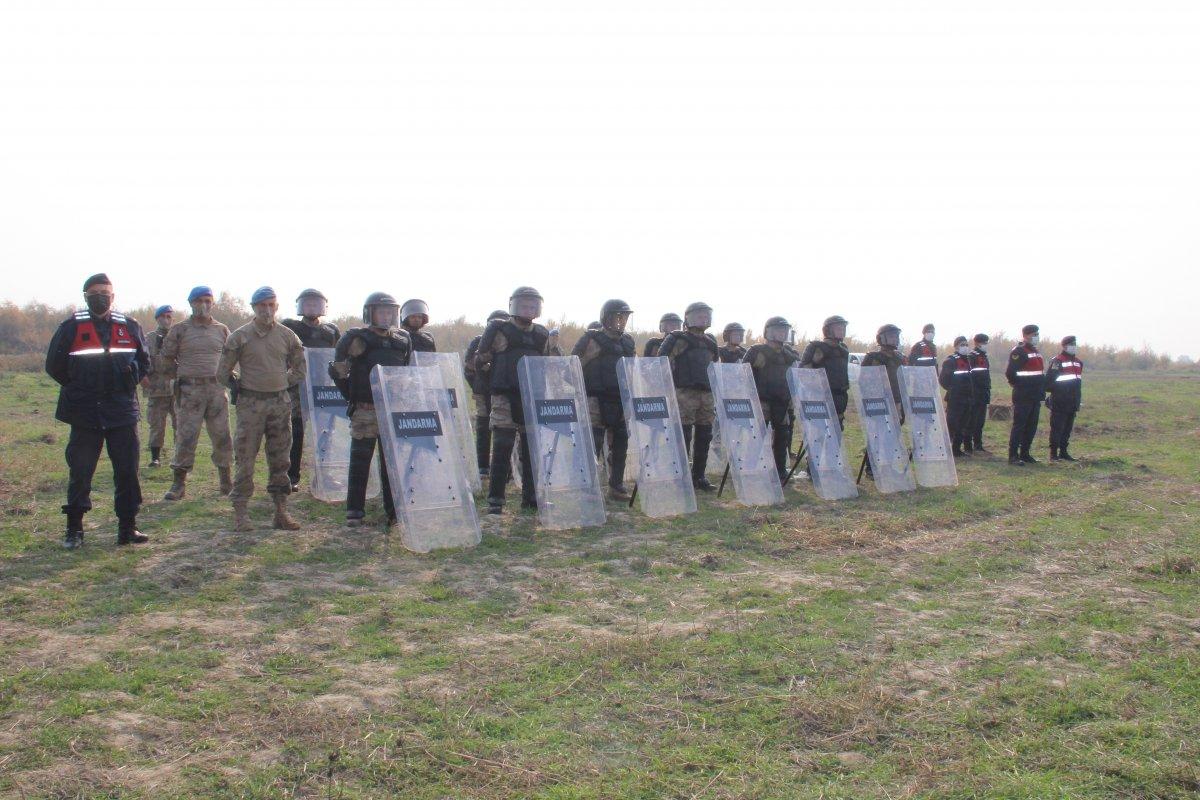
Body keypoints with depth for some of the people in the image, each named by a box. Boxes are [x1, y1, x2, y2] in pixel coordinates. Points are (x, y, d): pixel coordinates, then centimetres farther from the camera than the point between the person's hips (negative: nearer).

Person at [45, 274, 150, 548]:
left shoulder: (129, 326, 9)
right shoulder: (72, 327, 2)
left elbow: (144, 361, 19)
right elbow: (54, 364, 6)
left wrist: (130, 381, 2)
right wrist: (77, 387, 2)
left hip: (122, 410, 2)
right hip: (84, 412, -2)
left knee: (127, 470, 3)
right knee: (80, 471, 2)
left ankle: (128, 527, 11)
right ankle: (74, 530, 13)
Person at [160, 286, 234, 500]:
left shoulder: (222, 330, 10)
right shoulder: (179, 330, 3)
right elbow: (167, 358, 10)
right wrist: (181, 377, 7)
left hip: (217, 388, 2)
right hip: (189, 390, -2)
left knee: (222, 435, 5)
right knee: (185, 436, -4)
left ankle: (226, 480, 16)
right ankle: (179, 483, 3)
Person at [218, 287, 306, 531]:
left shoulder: (287, 335, 7)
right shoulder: (240, 336, 0)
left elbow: (300, 368, 18)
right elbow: (223, 373, 4)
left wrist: (282, 383, 10)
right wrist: (241, 386, 3)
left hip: (281, 403, 3)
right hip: (250, 404, -3)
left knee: (280, 460, 7)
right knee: (245, 459, -2)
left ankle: (281, 510, 14)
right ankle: (240, 511, 5)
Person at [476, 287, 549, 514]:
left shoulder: (542, 335, 14)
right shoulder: (498, 331, 0)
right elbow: (479, 361, 6)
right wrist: (496, 374, 10)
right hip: (505, 398, -5)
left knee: (533, 449, 9)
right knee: (502, 448, -6)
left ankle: (531, 496, 18)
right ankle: (495, 499, -1)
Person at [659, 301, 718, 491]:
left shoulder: (709, 343, 18)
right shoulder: (678, 340, -2)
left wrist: (715, 394, 22)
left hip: (706, 395, 7)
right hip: (685, 393, -6)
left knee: (704, 437, 8)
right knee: (684, 437, -6)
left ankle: (699, 476, 17)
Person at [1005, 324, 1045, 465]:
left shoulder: (1036, 351, 17)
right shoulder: (1019, 351, -12)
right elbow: (1010, 373, -19)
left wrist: (1041, 390, 16)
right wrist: (1018, 384, -4)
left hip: (1036, 397, 9)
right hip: (1023, 397, -9)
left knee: (1031, 427, 11)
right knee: (1019, 425, -6)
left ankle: (1025, 454, 19)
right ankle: (1013, 456, -3)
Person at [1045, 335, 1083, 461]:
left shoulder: (1078, 362, 17)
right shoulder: (1057, 361, -9)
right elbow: (1049, 380, -11)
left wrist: (1079, 398, 21)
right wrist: (1055, 391, -11)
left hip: (1072, 403, 8)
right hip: (1059, 402, -8)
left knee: (1068, 428, 11)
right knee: (1057, 428, -5)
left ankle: (1063, 452, 18)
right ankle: (1053, 453, -2)